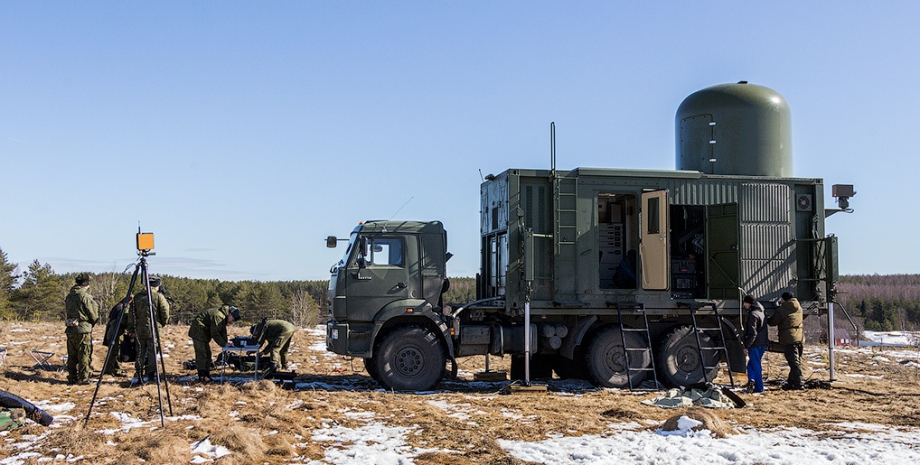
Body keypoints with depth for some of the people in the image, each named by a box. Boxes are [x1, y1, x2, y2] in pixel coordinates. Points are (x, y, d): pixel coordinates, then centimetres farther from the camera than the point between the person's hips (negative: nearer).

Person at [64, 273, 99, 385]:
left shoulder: (68, 296, 11)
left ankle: (72, 378, 17)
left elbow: (66, 314, 18)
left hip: (70, 330, 7)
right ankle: (83, 378, 1)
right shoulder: (85, 296, -12)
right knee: (84, 356, 0)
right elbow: (94, 316, -7)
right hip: (83, 330, -7)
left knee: (72, 356, 12)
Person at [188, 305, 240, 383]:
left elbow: (223, 331, 16)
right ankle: (202, 377, -16)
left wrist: (225, 342, 3)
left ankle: (206, 375, 16)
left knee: (207, 353, 11)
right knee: (201, 353, -14)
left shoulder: (224, 318, 9)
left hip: (204, 333, 11)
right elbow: (215, 333, -25)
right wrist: (223, 344, -19)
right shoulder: (218, 316, -25)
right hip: (198, 331, -11)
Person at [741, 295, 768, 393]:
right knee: (751, 363, 17)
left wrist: (746, 346, -16)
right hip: (763, 343, 9)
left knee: (756, 365, -1)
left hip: (755, 344, -9)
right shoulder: (761, 312, 13)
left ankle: (759, 387, -1)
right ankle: (752, 379, 6)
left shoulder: (753, 314, -17)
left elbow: (752, 333, -21)